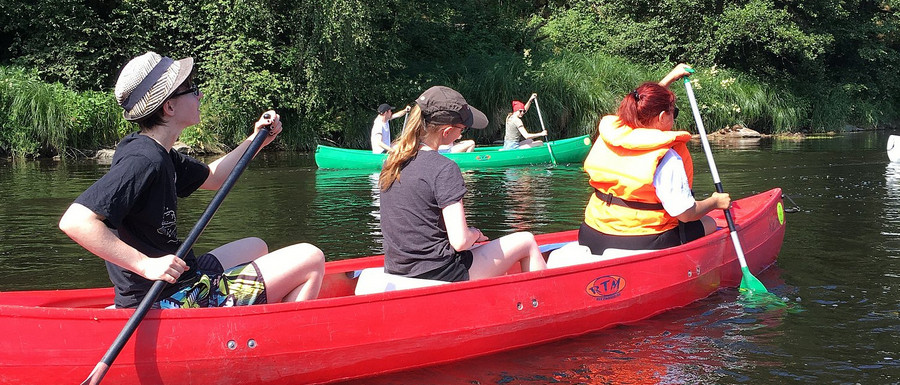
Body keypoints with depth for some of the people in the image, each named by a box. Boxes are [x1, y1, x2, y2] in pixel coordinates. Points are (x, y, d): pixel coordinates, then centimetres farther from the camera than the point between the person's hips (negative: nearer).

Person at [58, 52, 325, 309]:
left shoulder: (157, 153, 9)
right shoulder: (143, 160, -22)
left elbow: (211, 178, 28)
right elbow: (74, 221, -30)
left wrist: (255, 141, 15)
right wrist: (146, 265, -31)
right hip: (174, 303, -11)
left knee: (255, 247, 35)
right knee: (310, 260, -6)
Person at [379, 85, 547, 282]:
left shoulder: (393, 160, 5)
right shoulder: (444, 169, -19)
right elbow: (460, 241, -22)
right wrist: (473, 234, 0)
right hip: (441, 277, -8)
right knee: (527, 242, 11)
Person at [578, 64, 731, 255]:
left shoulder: (609, 131, 1)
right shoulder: (666, 158, -18)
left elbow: (644, 108, 24)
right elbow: (686, 213, -15)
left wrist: (670, 77, 34)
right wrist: (715, 202, 6)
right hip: (643, 245, -7)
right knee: (708, 224, 17)